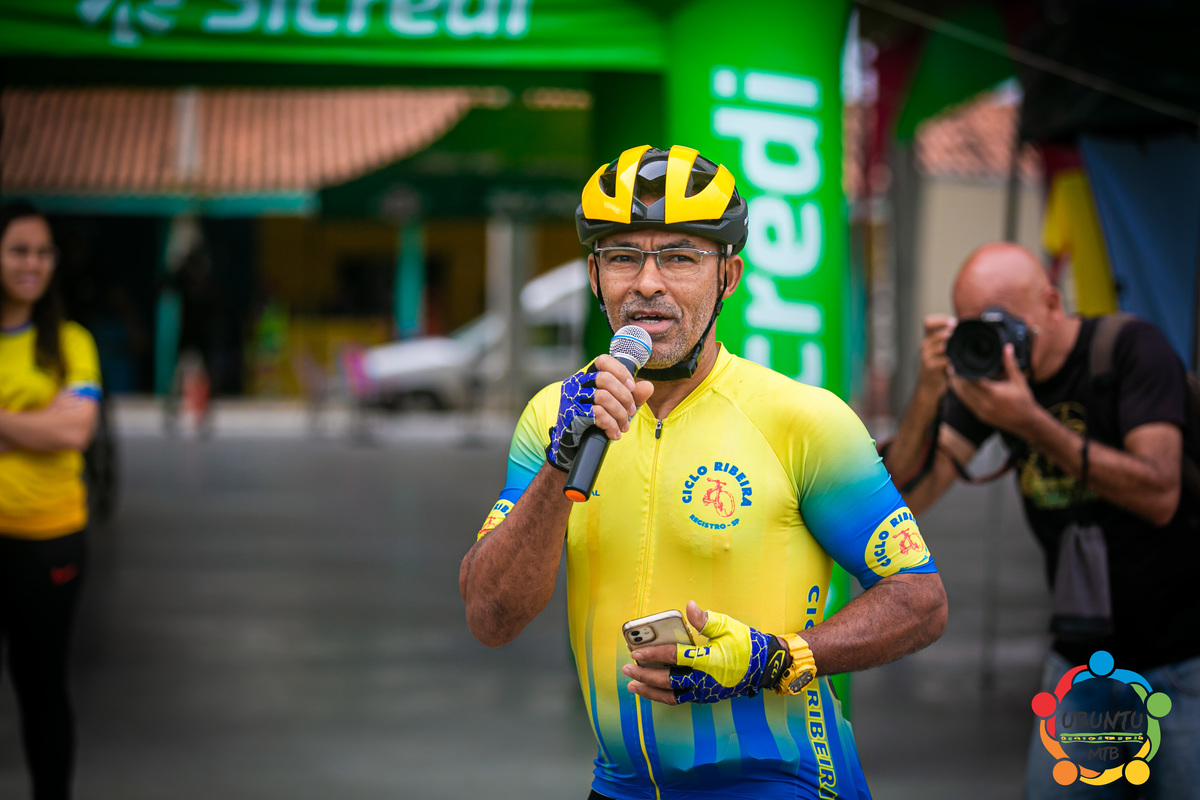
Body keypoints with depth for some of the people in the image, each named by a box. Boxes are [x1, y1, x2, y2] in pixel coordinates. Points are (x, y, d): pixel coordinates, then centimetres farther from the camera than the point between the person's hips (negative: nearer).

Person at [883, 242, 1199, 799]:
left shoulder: (1132, 349, -13)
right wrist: (929, 392, -23)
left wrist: (1032, 423, -31)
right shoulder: (983, 368, 0)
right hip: (1085, 655, 4)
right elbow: (907, 497, -7)